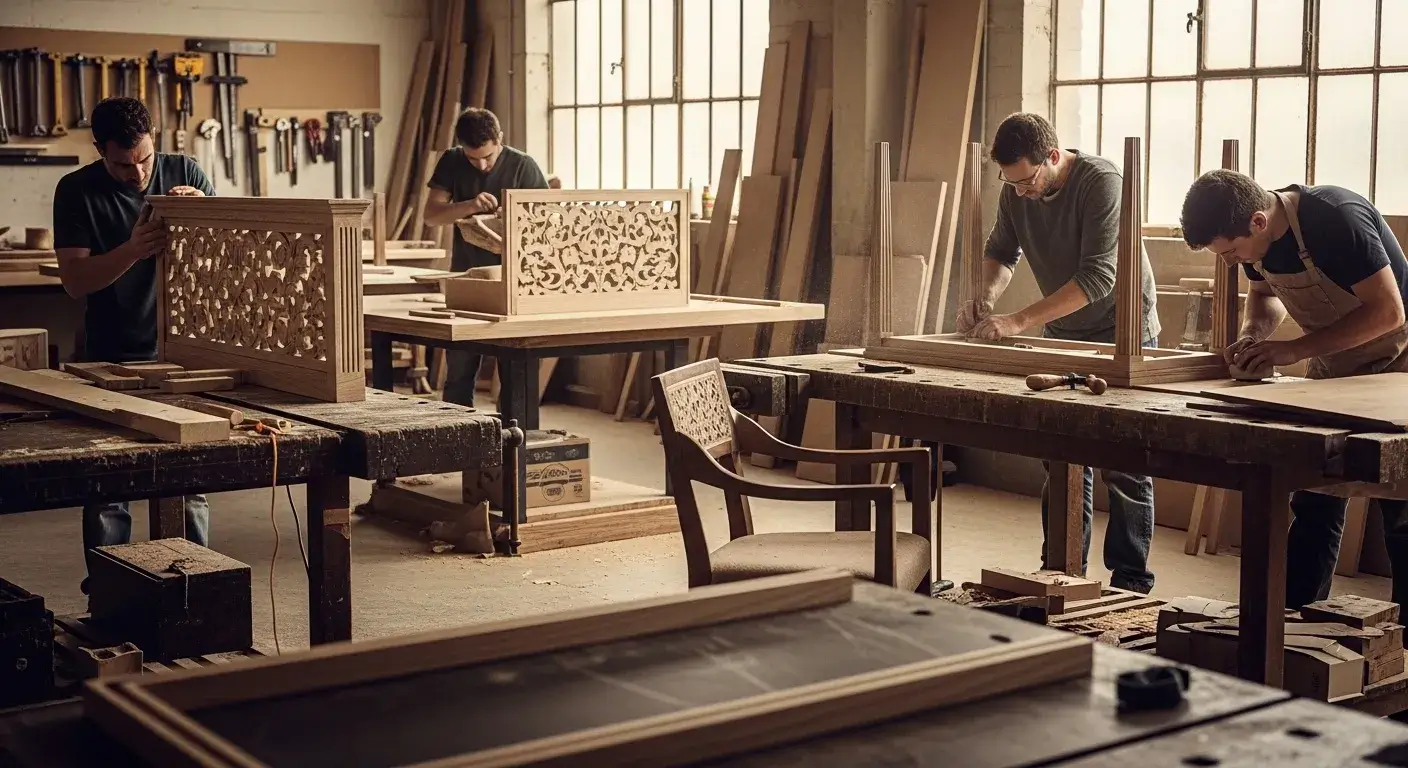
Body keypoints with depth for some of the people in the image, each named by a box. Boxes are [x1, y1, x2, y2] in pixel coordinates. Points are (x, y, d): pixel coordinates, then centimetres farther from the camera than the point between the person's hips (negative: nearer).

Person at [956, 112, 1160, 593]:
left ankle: (1130, 583, 6)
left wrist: (1019, 322, -36)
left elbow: (1098, 277, -32)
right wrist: (988, 296, -12)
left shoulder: (1101, 182, -25)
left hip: (1123, 335, -6)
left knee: (1125, 467, -2)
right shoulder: (1015, 192, -5)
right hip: (1064, 336, 6)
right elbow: (1001, 251, 11)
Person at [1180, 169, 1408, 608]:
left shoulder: (1337, 219, -30)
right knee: (1313, 506, 6)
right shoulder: (1255, 239, -9)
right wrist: (1252, 334, -10)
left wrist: (1296, 349, -30)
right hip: (1332, 370, 7)